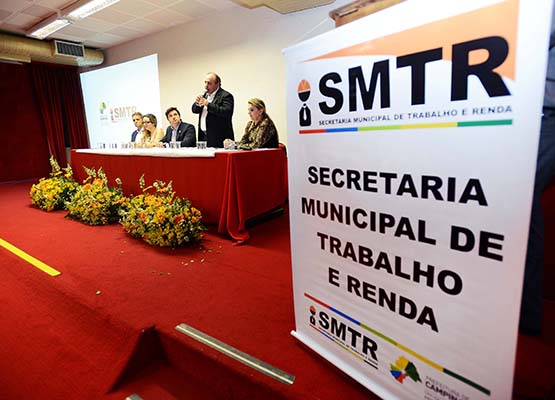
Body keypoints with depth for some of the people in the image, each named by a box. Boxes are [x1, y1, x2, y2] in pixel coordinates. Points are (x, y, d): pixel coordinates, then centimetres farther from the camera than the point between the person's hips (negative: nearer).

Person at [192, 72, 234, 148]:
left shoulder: (226, 96, -8)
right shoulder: (205, 94, 16)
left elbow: (226, 112, -25)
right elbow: (195, 110, 20)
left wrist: (208, 104, -24)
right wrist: (197, 103, -3)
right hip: (203, 136, 7)